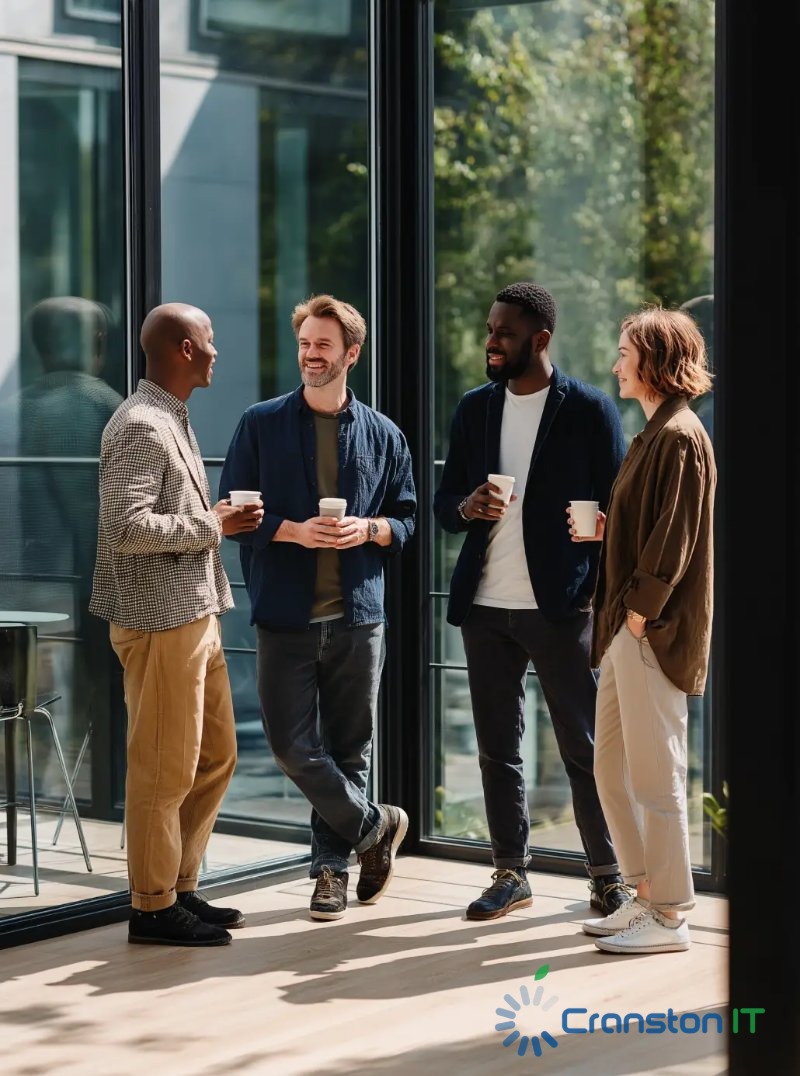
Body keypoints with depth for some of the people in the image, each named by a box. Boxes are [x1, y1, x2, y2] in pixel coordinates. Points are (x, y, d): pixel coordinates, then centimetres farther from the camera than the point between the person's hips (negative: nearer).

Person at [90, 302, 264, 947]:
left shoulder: (172, 421, 17)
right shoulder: (140, 426, -15)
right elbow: (129, 527, -24)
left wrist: (225, 519, 6)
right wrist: (212, 525, -16)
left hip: (194, 616, 10)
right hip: (161, 621, -10)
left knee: (215, 756, 15)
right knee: (164, 768, -3)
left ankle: (179, 887, 25)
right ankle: (153, 907, 7)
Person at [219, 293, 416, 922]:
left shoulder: (382, 435, 8)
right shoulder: (262, 425, 4)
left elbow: (406, 520, 11)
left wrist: (369, 530, -10)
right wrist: (294, 531, -13)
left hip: (358, 612, 1)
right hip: (286, 613, -1)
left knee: (349, 747, 6)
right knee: (292, 743, -4)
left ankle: (333, 865, 19)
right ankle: (374, 827, 16)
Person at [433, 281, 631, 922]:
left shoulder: (590, 410, -3)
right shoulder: (475, 409, 11)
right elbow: (444, 502, 15)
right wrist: (466, 507, -9)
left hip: (561, 606, -5)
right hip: (485, 605, 5)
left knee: (585, 748, 1)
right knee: (497, 749, 9)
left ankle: (608, 876, 11)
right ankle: (511, 874, 19)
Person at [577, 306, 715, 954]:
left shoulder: (680, 436, -12)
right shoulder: (655, 434, 18)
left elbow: (676, 536, -18)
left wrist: (641, 607, -18)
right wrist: (604, 532, 7)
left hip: (655, 631, -10)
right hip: (628, 629, 10)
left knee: (655, 772, -5)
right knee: (612, 768, 14)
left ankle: (669, 917, 3)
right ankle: (647, 896, 22)